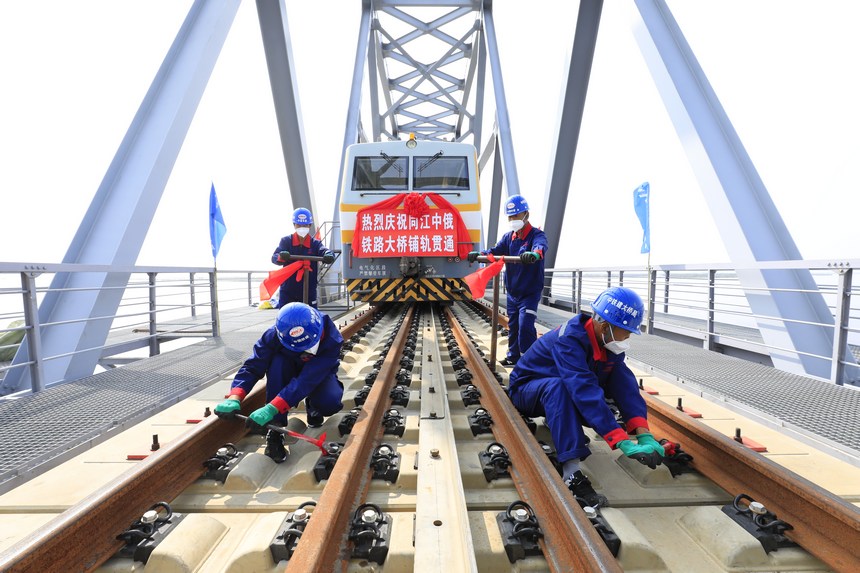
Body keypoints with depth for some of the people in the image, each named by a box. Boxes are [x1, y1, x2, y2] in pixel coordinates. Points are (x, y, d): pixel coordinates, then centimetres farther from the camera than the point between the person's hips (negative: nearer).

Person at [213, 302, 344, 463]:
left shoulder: (332, 339, -37)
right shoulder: (274, 335, -30)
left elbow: (307, 380, -44)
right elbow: (252, 367, -29)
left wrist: (271, 409, -52)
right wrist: (234, 399, -47)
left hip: (319, 376, -2)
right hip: (290, 372, 2)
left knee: (331, 403, -36)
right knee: (277, 361, -35)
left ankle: (312, 405, 4)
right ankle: (274, 433, -25)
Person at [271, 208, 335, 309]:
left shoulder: (315, 243, 1)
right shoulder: (286, 241, 1)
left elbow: (324, 251, -19)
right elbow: (274, 257, -12)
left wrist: (329, 255, -45)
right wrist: (281, 256, -37)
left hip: (309, 291, 0)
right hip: (287, 291, 0)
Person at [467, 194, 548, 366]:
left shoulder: (536, 235, -13)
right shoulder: (508, 237, 5)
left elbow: (541, 246, -36)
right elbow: (495, 251, -9)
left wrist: (534, 254, -61)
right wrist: (478, 254, -30)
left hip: (530, 292, -6)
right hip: (512, 291, 6)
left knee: (525, 326, -14)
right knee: (513, 326, 15)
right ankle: (513, 356, 29)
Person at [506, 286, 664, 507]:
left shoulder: (609, 342, -10)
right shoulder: (569, 339, -34)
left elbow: (624, 385, -17)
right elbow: (585, 390, -44)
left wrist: (644, 434, -29)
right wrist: (623, 442, -47)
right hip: (528, 390, -7)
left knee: (608, 410, -15)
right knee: (557, 386, -39)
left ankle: (566, 429, 10)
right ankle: (571, 472, -43)